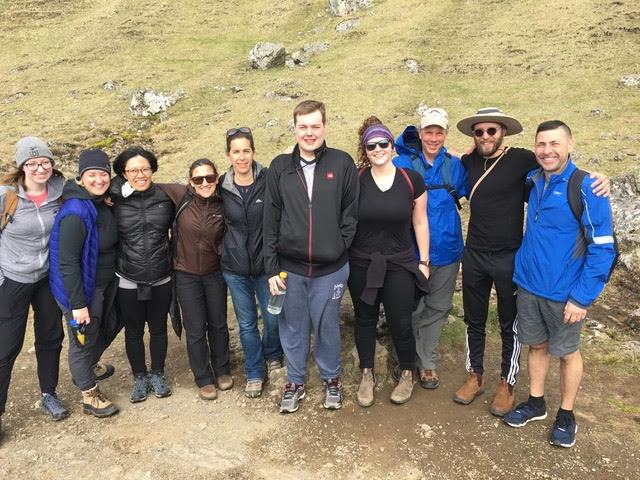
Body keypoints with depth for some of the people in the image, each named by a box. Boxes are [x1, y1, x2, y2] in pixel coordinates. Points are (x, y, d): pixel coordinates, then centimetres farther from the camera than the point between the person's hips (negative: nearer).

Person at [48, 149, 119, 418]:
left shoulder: (103, 203, 0)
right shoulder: (75, 213, -27)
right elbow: (67, 263, -26)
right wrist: (78, 303, -24)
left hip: (103, 284, 9)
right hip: (81, 288, -8)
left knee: (104, 331, 26)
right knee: (83, 339, 10)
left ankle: (85, 370, 53)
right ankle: (90, 396, 29)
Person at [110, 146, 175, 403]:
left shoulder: (165, 197, -4)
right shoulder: (114, 199, -8)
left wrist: (173, 259, 9)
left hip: (161, 279, 1)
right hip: (128, 280, -1)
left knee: (158, 328, 15)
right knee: (133, 331, 14)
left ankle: (158, 375, 35)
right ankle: (140, 378, 34)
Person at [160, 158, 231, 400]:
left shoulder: (223, 205, -8)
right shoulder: (181, 195, -13)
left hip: (215, 273, 2)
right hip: (186, 275, -1)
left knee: (218, 324, 16)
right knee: (196, 330, 8)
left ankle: (222, 370, 38)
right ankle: (203, 378, 29)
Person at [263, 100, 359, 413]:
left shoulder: (342, 163, -3)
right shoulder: (280, 167, 1)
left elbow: (351, 213, 0)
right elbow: (271, 220, 1)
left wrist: (339, 248, -6)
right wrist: (271, 267, -2)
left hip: (330, 268, -1)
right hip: (290, 267, 2)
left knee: (327, 326, 14)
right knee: (293, 327, 15)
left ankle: (331, 379, 38)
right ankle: (295, 381, 37)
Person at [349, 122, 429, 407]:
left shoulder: (411, 179, -3)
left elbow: (420, 223, 4)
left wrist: (423, 261, 4)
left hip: (399, 265, 0)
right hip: (361, 265, 1)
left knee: (401, 324, 4)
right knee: (364, 320, 14)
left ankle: (407, 375, 31)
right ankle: (367, 376, 34)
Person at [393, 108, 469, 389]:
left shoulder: (454, 165, 4)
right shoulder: (402, 164, -6)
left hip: (446, 250, 4)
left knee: (438, 309, 14)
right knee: (411, 310, 7)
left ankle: (426, 361, 33)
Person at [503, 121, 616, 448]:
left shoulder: (586, 188, -17)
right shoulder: (532, 181, 0)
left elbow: (602, 248, -16)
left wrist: (582, 297, -18)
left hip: (564, 292, -5)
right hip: (528, 285, 5)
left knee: (567, 351, 13)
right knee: (536, 344, 18)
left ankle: (566, 415, 32)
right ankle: (536, 404, 37)